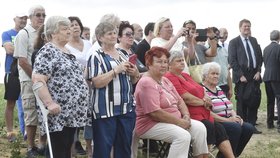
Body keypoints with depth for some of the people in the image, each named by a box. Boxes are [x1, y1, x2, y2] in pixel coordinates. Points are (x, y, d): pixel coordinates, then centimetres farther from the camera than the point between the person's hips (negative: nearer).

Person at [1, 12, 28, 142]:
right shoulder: (7, 34, 2)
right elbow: (9, 49, -13)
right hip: (13, 73, -3)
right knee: (11, 104, 4)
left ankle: (25, 131, 13)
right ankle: (10, 132, 12)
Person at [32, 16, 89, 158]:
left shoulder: (67, 52, 17)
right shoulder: (47, 52, -11)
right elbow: (38, 80, -20)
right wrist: (50, 103, -27)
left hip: (72, 112, 9)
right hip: (58, 113, -9)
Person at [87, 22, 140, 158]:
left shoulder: (124, 54, 15)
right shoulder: (96, 56, -3)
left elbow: (133, 81, 22)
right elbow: (96, 83, -15)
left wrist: (135, 74, 0)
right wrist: (117, 70, -17)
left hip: (127, 108, 6)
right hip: (105, 110, -6)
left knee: (124, 147, 10)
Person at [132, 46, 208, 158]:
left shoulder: (165, 80, 14)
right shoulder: (146, 83, -17)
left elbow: (179, 101, 16)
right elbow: (154, 113, -25)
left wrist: (186, 116, -5)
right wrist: (180, 122, -19)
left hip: (173, 122, 10)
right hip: (151, 125, -9)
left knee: (199, 127, -4)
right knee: (183, 136, -28)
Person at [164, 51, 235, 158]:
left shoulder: (185, 75, 22)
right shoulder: (170, 77, -9)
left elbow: (202, 91, 21)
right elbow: (186, 98, -16)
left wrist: (206, 98, -3)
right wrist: (203, 102, -1)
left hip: (203, 114, 9)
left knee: (219, 129, -9)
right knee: (208, 127, -28)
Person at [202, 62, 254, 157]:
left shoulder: (219, 89, 22)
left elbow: (229, 107, 21)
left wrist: (235, 116, -2)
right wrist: (227, 120, -19)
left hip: (228, 121, 9)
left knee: (248, 128, -11)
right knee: (235, 128, -29)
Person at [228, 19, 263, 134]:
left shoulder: (254, 41, 15)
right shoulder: (234, 42, -1)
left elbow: (260, 57, 14)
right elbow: (232, 61, -6)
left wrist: (258, 71, 0)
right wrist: (241, 75, -12)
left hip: (254, 76, 5)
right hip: (242, 77, -4)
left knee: (255, 101, 3)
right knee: (242, 103, 0)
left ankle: (251, 125, 13)